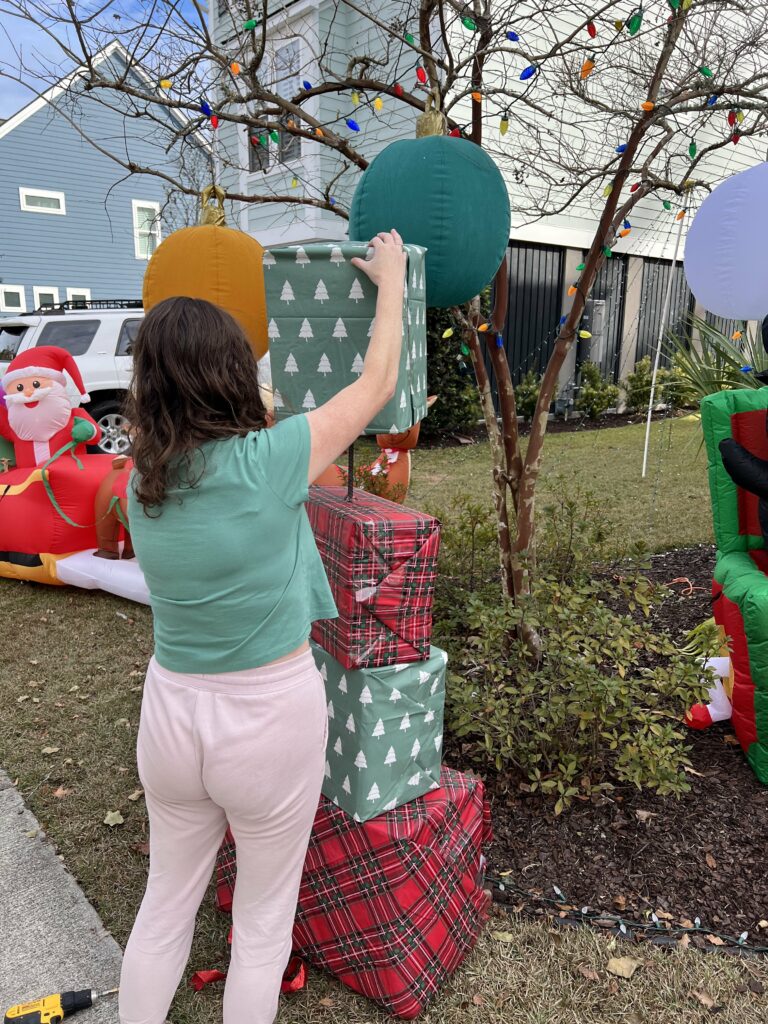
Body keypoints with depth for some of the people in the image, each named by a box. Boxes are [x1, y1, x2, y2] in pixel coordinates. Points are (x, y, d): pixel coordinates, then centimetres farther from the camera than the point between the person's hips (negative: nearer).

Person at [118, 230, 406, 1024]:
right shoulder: (266, 462, -20)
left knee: (165, 903, 26)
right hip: (269, 719, -5)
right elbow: (377, 383, -6)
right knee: (263, 920, 19)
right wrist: (392, 277, 7)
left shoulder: (142, 482, -3)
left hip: (170, 713, 5)